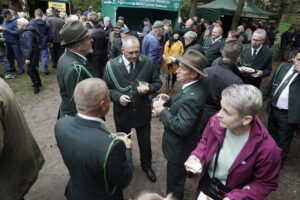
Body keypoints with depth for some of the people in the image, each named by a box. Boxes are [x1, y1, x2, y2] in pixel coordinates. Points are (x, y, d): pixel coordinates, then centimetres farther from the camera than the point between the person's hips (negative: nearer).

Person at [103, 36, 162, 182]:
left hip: (143, 111, 1)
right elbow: (106, 88, -4)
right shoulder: (111, 65, -13)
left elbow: (157, 82, 0)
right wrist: (117, 97, -22)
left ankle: (146, 166, 49)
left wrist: (149, 88, -22)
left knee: (145, 142, 19)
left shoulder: (148, 62, -11)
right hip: (122, 112, 0)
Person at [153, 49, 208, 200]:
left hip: (179, 148, -10)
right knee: (177, 178, 33)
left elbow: (182, 127, -33)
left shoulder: (192, 97, -34)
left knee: (174, 183, 15)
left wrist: (162, 112, -23)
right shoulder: (193, 87, -3)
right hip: (180, 144, 10)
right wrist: (169, 101, -7)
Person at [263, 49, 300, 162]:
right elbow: (272, 83, 13)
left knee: (283, 140, 11)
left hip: (288, 114, -5)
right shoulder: (284, 66, 4)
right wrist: (263, 96, 12)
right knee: (272, 135, 25)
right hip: (273, 109, 5)